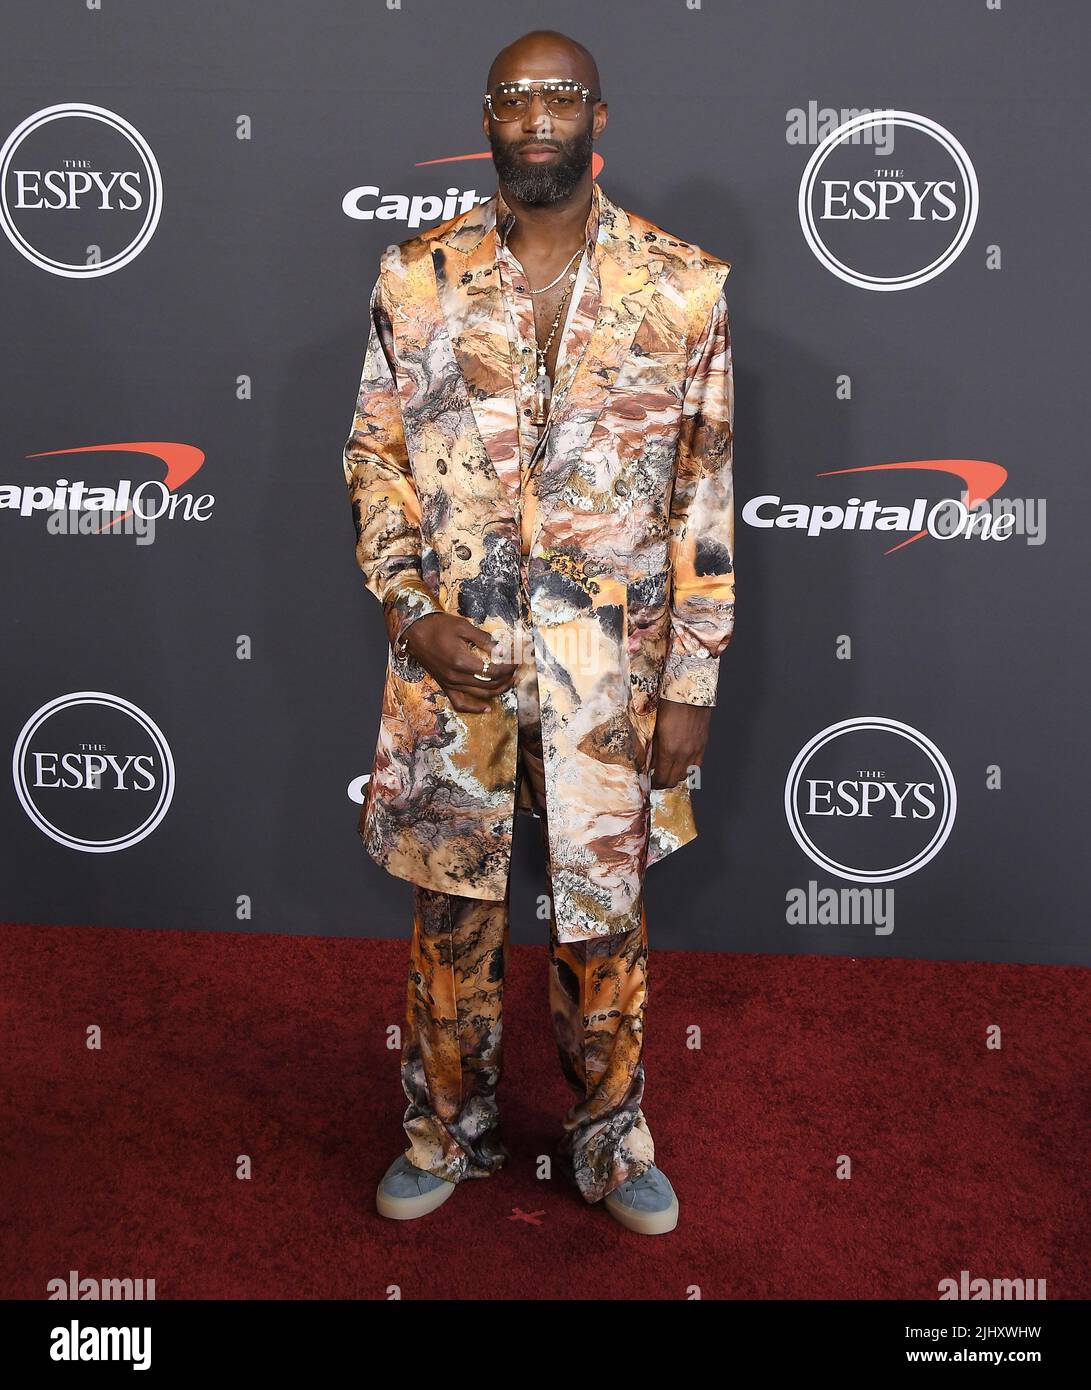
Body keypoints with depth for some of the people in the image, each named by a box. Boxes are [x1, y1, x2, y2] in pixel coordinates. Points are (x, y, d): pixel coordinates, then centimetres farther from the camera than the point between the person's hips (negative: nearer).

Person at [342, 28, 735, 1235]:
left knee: (606, 912, 11)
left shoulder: (683, 285, -1)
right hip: (451, 652, 1)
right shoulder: (417, 275, 1)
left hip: (612, 666, 0)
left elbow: (704, 491, -1)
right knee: (451, 908, 12)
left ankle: (610, 1138, 33)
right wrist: (411, 611, -9)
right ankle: (446, 1131, 34)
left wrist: (692, 678, -3)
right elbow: (374, 453, 5)